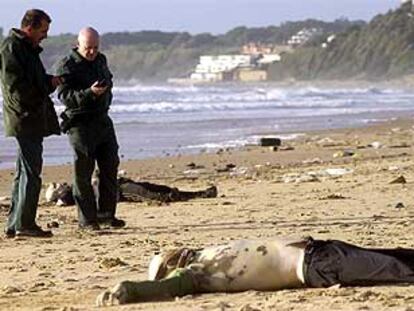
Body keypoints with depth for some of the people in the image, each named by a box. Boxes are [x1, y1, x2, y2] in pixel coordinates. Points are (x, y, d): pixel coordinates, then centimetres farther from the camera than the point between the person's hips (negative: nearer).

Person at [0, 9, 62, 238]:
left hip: (32, 120, 10)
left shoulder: (28, 48, 19)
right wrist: (49, 85, -10)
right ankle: (24, 224, -8)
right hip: (25, 119, -10)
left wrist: (50, 81, 3)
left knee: (24, 173, 12)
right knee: (31, 172, -10)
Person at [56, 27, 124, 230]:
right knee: (83, 171, -5)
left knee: (110, 166, 6)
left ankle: (106, 214, 15)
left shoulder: (100, 60, 12)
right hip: (80, 123, -7)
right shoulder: (67, 66, -11)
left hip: (103, 120, 7)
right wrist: (89, 93, -34)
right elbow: (64, 95, -22)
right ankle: (87, 219, -1)